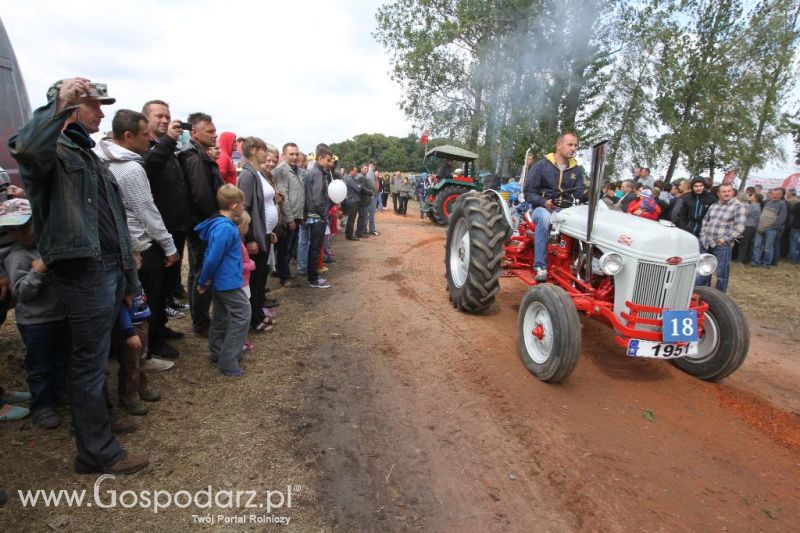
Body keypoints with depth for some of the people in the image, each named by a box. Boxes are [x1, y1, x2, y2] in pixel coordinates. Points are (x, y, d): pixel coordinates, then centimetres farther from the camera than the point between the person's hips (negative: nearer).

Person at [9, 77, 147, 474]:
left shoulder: (88, 155, 21)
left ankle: (94, 417, 40)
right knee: (89, 362, 1)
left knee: (96, 357, 22)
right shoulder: (53, 150, -7)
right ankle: (98, 452, 14)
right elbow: (26, 149, -37)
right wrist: (58, 101, -26)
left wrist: (129, 276, 19)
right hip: (84, 272, -9)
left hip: (110, 269, 9)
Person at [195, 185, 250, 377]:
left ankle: (217, 354, 33)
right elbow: (213, 258, -23)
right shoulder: (225, 228, -24)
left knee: (221, 317, 19)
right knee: (241, 316, -4)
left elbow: (211, 256, 13)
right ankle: (228, 363, 1)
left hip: (220, 281, 10)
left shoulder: (219, 223, 7)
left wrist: (204, 281, 17)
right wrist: (203, 282, -10)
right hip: (229, 282, -10)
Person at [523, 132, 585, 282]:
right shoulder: (541, 165, 0)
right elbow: (529, 193, -3)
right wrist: (544, 202, -21)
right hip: (542, 208, -3)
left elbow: (579, 195, 9)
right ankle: (541, 267, -38)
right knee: (544, 217, -41)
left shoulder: (577, 170, 13)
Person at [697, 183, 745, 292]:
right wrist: (703, 236, 10)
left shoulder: (738, 206, -6)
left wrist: (724, 239, -14)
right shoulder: (713, 206, 12)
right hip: (705, 243, 6)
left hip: (722, 246, -6)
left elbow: (739, 228, -13)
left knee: (721, 274, 3)